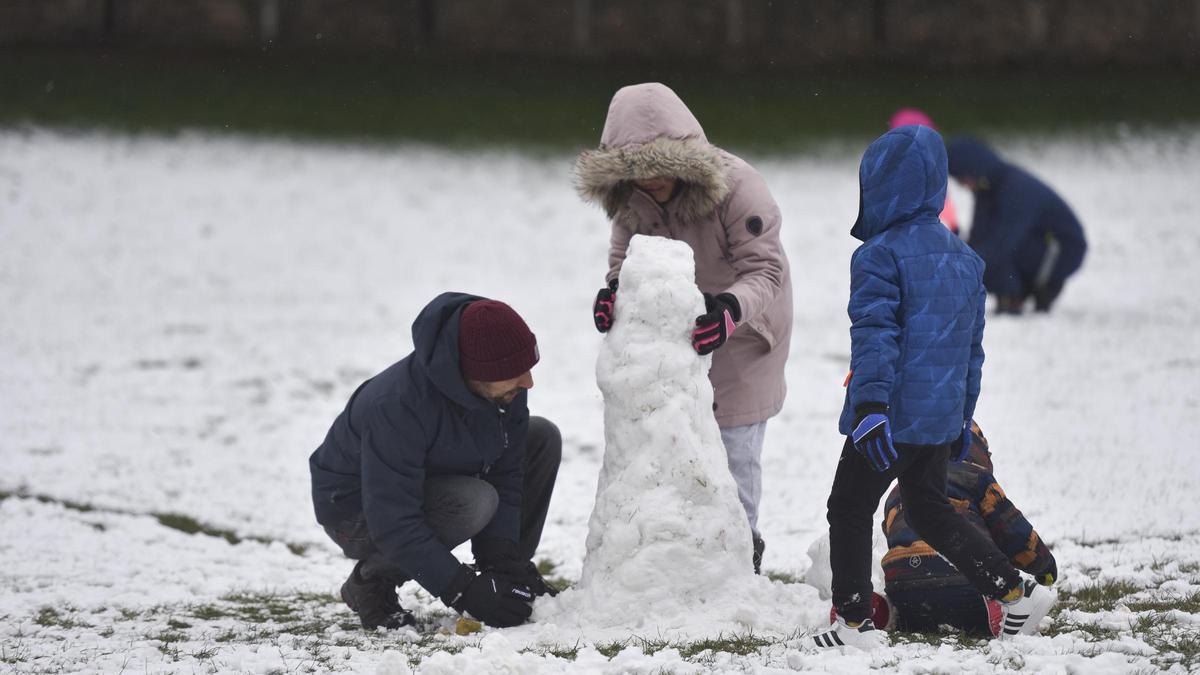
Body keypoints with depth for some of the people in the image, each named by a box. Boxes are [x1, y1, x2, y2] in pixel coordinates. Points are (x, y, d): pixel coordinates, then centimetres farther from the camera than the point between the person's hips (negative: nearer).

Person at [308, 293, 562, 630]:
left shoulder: (508, 387, -17)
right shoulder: (396, 406, -39)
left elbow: (506, 475, -9)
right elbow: (393, 525, -38)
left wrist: (501, 562, -21)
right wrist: (464, 591, -38)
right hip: (357, 511, -7)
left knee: (543, 438, -4)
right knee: (474, 501, -34)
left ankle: (506, 578, 7)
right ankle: (371, 578, -11)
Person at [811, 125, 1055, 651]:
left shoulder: (880, 255, -13)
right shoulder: (964, 258, 13)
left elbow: (875, 335, -21)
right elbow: (973, 343, 19)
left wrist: (869, 406, -26)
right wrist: (964, 411, 25)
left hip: (892, 416, -8)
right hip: (942, 415, 8)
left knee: (850, 509, 5)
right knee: (929, 510, 20)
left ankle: (854, 622, 6)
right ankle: (1015, 592, 14)